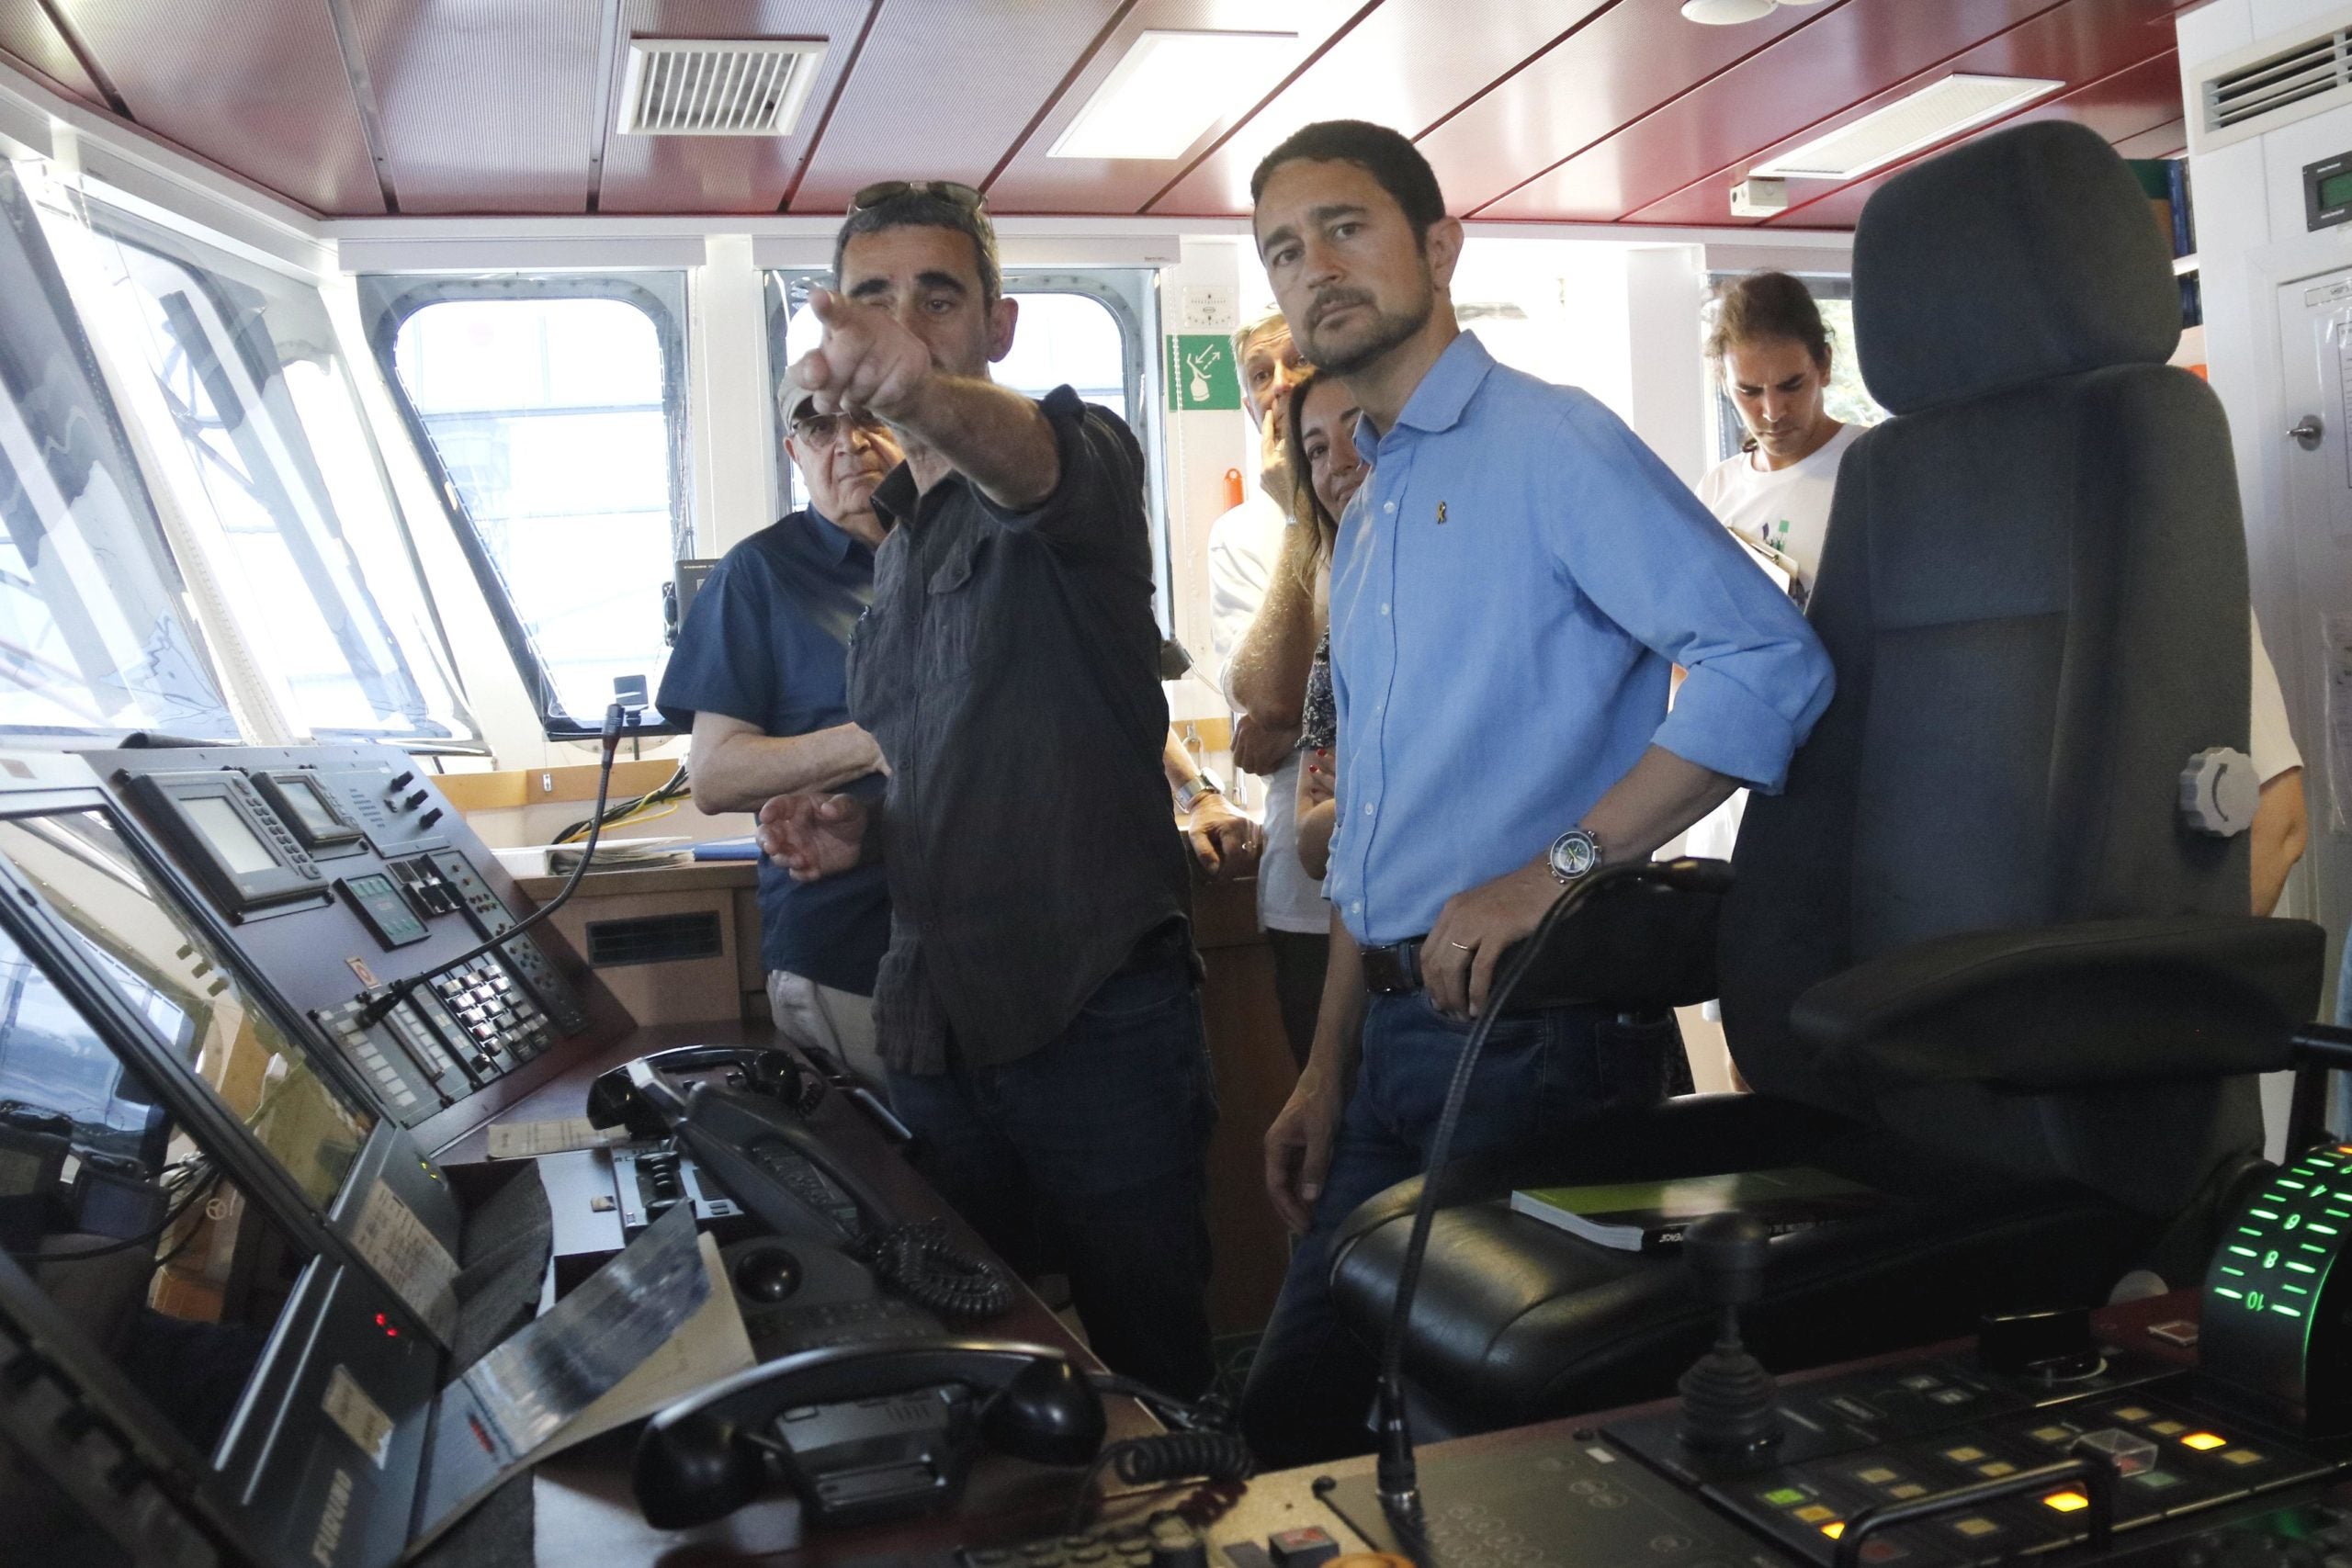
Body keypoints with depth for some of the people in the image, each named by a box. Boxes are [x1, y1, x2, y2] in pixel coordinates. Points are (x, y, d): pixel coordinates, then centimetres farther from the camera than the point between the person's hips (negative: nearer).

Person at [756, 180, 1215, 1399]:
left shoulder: (1077, 460, -5)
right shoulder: (895, 543, 17)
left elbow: (1025, 458, -32)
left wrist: (917, 392, -54)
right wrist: (855, 829, 6)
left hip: (1095, 1012, -7)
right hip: (938, 1023, 7)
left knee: (1148, 1367, 6)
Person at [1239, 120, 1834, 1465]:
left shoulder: (1550, 444, -7)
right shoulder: (1367, 520, 18)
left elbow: (1770, 661, -20)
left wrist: (1557, 869, -24)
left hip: (1535, 1022, -8)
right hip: (1401, 1030, 8)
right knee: (1294, 1416, 14)